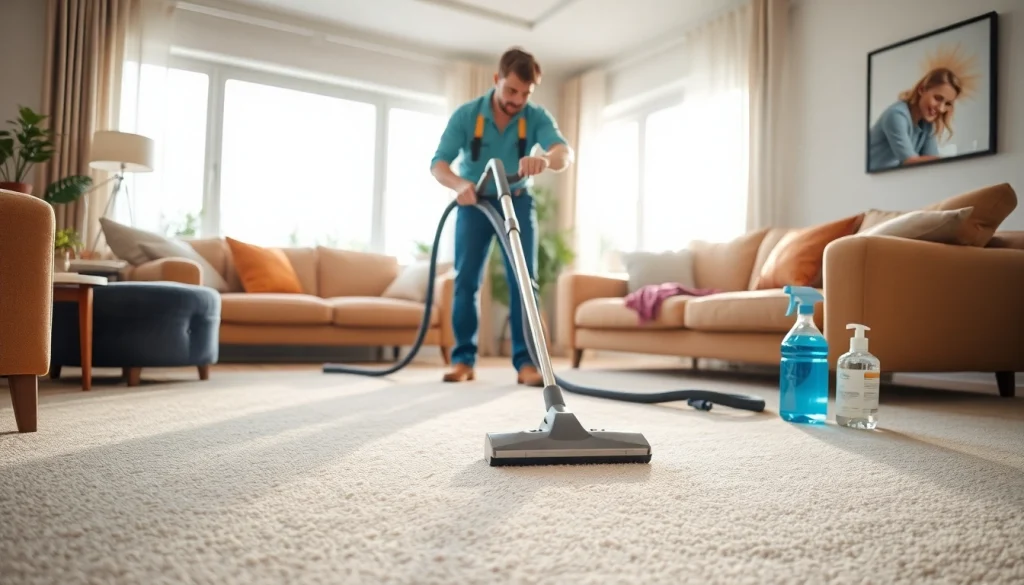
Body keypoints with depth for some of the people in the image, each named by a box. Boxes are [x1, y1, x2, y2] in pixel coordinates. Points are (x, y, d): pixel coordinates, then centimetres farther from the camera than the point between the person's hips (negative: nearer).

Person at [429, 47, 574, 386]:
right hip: (473, 203, 0)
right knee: (466, 280, -3)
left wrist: (546, 159, -58)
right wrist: (458, 183, -46)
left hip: (517, 202, 0)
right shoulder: (466, 115, -16)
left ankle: (526, 362, -7)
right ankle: (463, 359, 5)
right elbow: (438, 163, -23)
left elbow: (565, 152, -33)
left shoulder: (537, 117, -16)